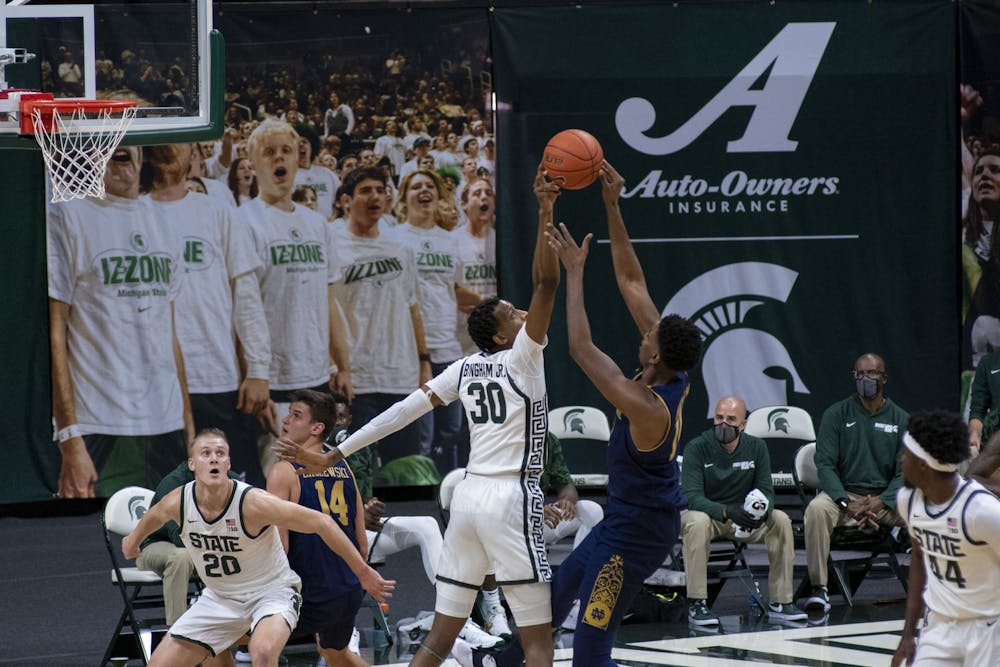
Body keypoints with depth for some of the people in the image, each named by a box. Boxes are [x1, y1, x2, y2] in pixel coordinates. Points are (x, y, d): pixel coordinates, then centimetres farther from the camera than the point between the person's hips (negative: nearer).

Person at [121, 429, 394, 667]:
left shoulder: (253, 503, -28)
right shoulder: (177, 503, -15)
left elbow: (321, 523, -23)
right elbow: (154, 516, 12)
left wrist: (363, 572, -19)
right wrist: (135, 538, 34)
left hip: (272, 591, -5)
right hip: (220, 597, 5)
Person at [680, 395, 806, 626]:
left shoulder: (756, 447, -3)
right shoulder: (696, 448, -16)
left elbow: (766, 492, -5)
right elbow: (692, 496, -24)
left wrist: (762, 510, -31)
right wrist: (726, 511, -41)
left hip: (742, 517, 4)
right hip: (706, 513, -4)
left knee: (781, 520, -20)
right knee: (697, 522, -38)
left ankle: (780, 602, -15)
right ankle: (696, 604, -35)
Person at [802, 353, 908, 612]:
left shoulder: (900, 419, 6)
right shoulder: (836, 414, 3)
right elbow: (825, 464, -5)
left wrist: (880, 504, -17)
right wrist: (847, 503, -20)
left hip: (886, 496, 1)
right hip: (843, 492, -1)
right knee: (817, 509, -34)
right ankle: (819, 588, -30)